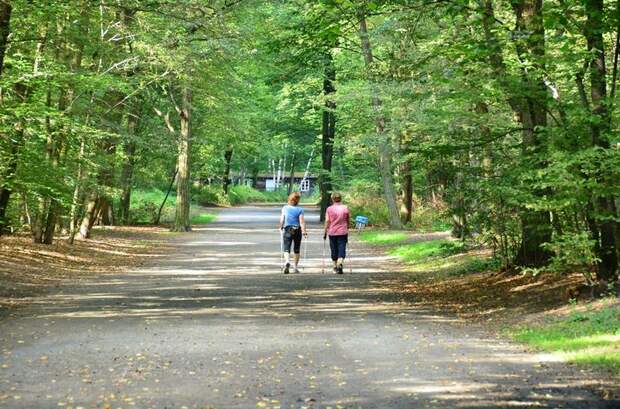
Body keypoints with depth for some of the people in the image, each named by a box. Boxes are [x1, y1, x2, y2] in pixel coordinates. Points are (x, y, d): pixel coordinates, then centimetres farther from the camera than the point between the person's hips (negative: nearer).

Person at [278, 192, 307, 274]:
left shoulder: (285, 208, -1)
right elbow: (302, 221, -12)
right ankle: (296, 267, 19)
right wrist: (304, 232, -10)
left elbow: (282, 220, 4)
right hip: (297, 230, 0)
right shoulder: (300, 209, -7)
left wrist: (281, 227, 21)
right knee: (296, 250, 14)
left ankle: (287, 261, -29)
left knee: (286, 249, -1)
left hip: (287, 230, 0)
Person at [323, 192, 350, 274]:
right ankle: (340, 263, -24)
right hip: (343, 232, 0)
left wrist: (325, 232, 1)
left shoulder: (329, 209, -5)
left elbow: (327, 222, -6)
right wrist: (347, 229, 22)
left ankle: (335, 266, 22)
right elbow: (348, 220, 8)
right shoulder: (345, 208, -1)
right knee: (342, 249, -1)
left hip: (332, 233, 0)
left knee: (334, 250, 13)